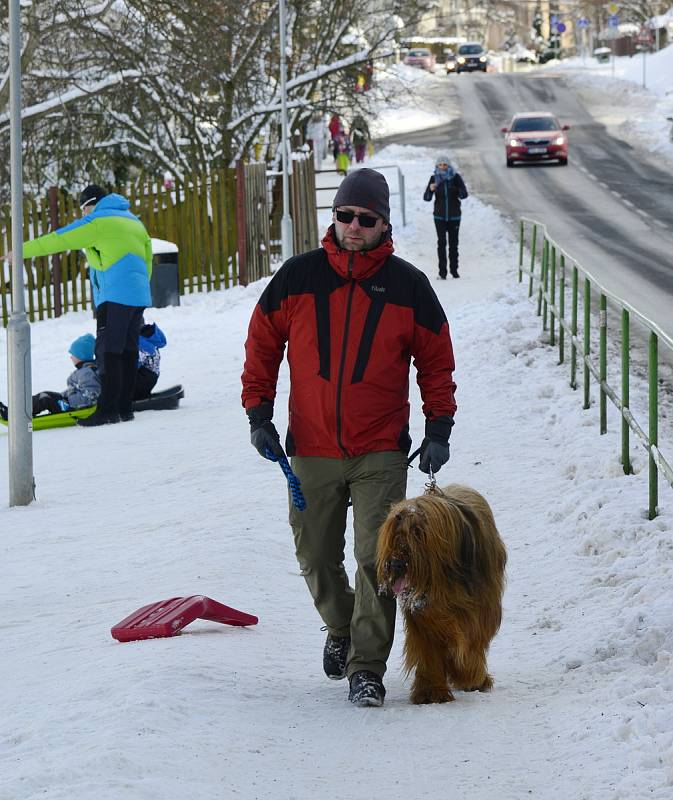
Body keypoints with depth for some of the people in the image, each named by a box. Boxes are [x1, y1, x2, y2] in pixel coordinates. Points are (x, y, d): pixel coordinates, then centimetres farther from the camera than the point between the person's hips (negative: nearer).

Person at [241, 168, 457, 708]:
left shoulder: (407, 285, -1)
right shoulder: (298, 277, 0)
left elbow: (436, 360, 8)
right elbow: (263, 344, 9)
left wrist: (438, 430, 1)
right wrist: (259, 414, 3)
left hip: (381, 452, -2)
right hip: (311, 451, 2)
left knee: (377, 561, -12)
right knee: (317, 560, 13)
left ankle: (367, 668, -6)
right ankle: (341, 628, 41)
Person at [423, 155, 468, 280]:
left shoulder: (455, 177, -5)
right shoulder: (434, 178, -2)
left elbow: (464, 194, -12)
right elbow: (426, 198, -5)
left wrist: (461, 193, -35)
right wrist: (431, 190, -26)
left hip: (454, 216, 0)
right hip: (440, 216, 0)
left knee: (453, 243, 7)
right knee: (441, 243, -4)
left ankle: (454, 270, 15)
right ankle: (442, 272, -4)